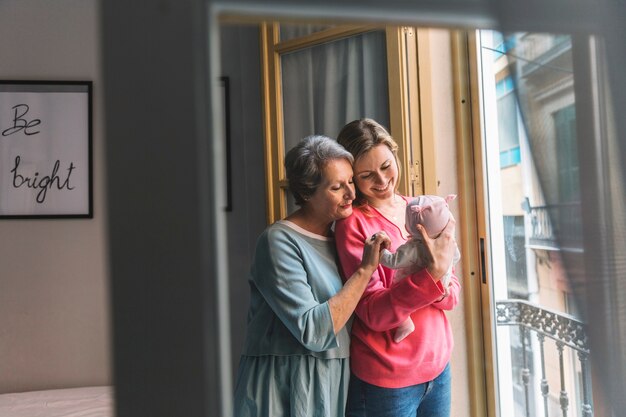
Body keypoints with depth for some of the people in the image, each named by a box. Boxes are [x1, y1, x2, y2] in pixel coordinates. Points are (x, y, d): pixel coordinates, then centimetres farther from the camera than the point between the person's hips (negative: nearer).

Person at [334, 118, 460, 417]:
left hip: (438, 364, 5)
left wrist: (441, 286, -19)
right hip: (386, 380, -5)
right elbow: (374, 314, -19)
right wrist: (432, 273, -30)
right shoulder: (353, 224, -15)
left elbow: (454, 291, 3)